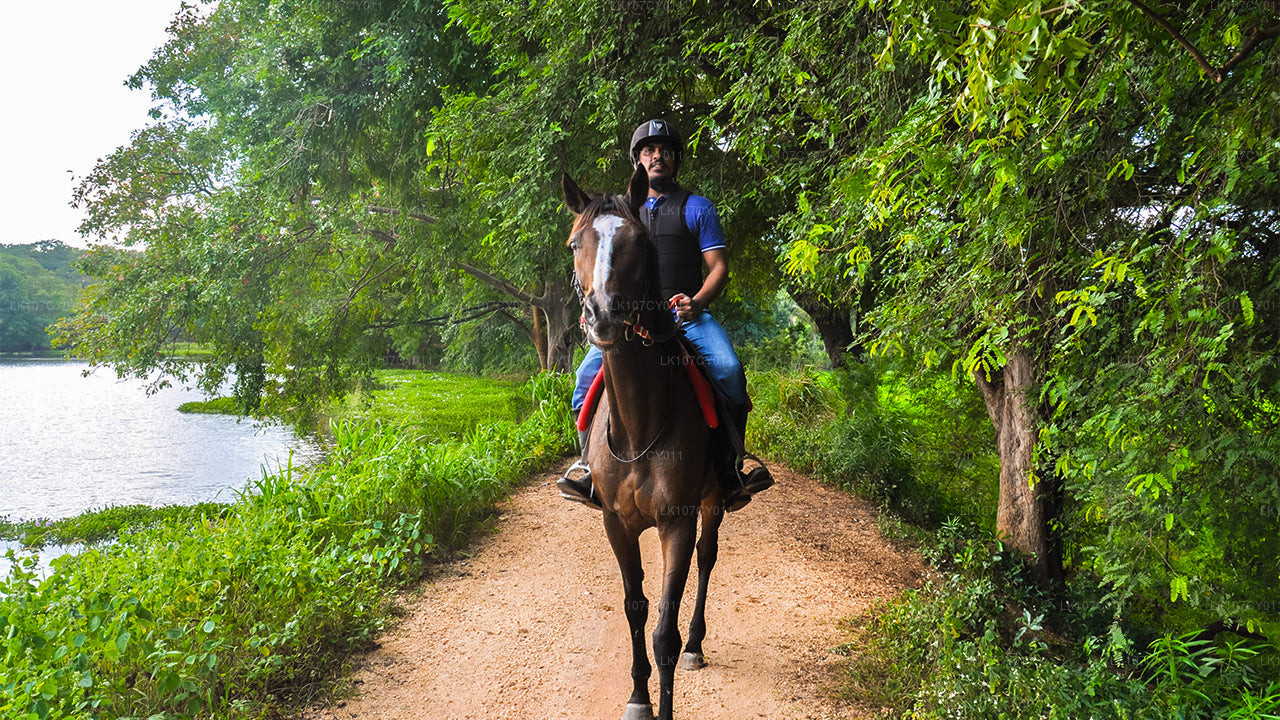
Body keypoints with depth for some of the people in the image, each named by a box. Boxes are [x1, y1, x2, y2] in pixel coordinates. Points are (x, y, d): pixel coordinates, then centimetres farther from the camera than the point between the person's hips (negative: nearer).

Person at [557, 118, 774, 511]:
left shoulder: (697, 208, 11)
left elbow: (719, 267, 4)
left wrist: (696, 301, -16)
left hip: (688, 312, -3)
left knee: (727, 368, -30)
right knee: (588, 375, -19)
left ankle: (729, 471, -22)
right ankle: (593, 469, -10)